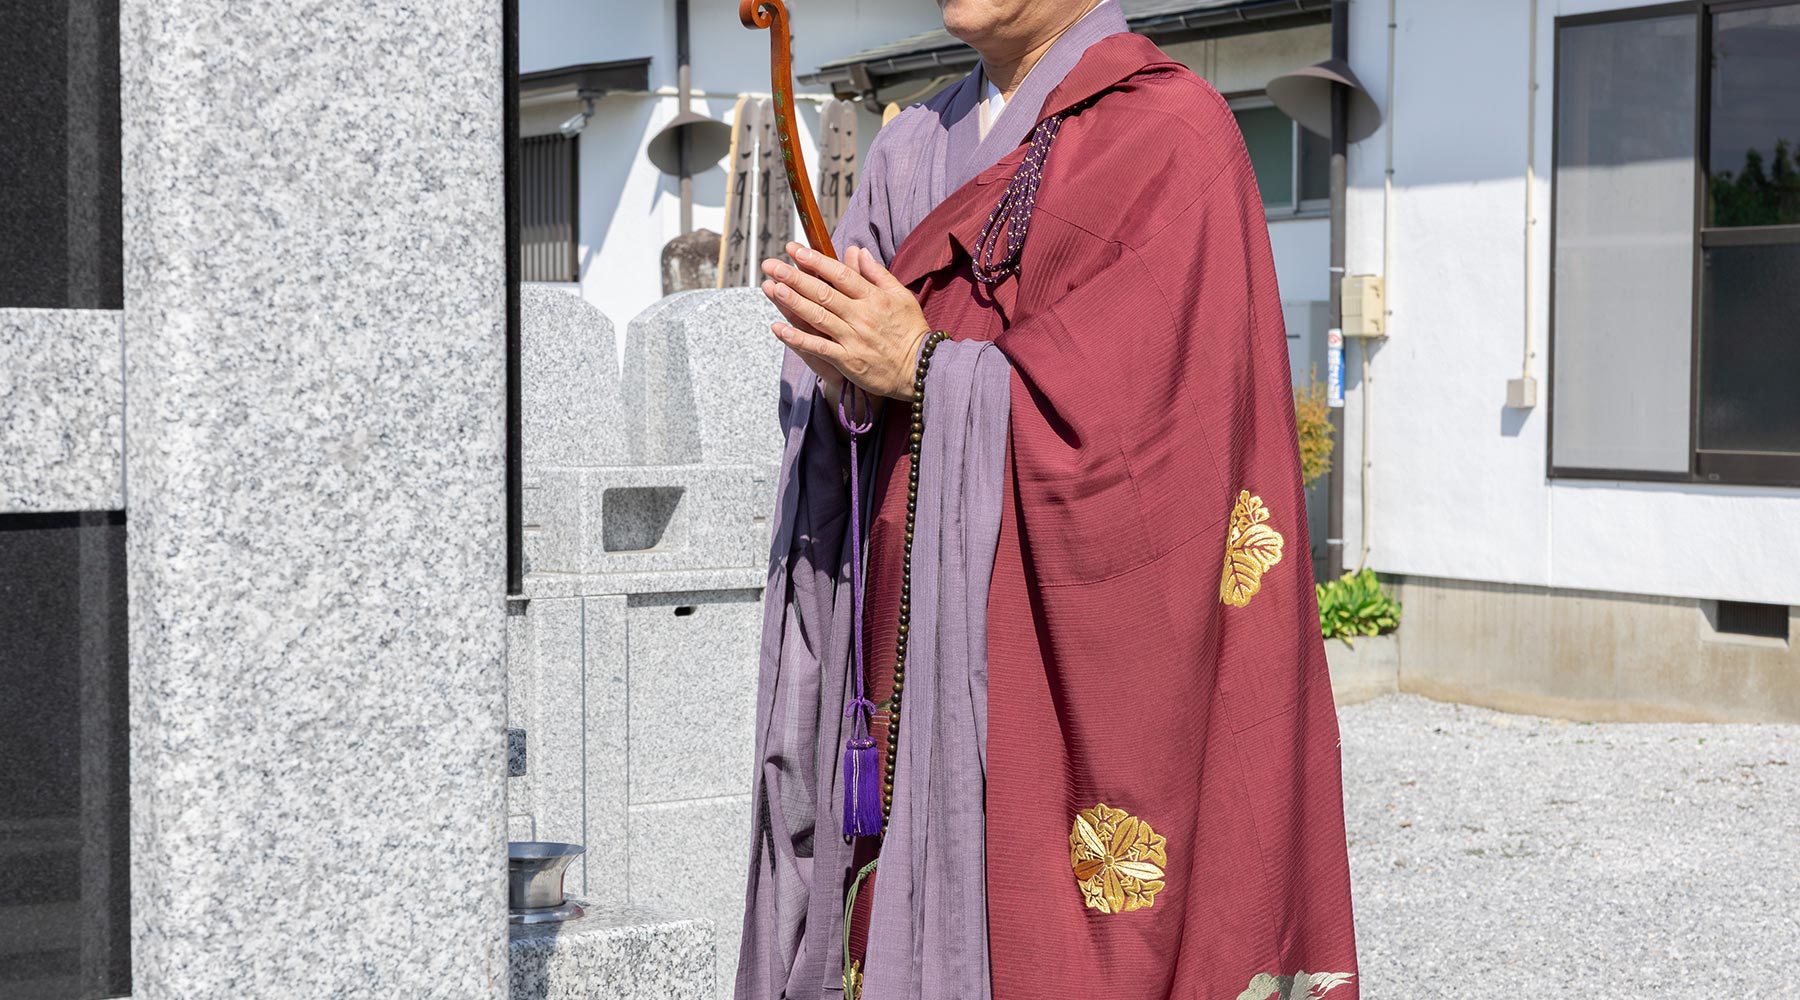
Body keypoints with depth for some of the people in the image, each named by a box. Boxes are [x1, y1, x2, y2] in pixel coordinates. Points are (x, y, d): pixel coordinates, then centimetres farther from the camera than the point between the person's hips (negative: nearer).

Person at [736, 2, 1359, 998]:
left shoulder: (1172, 133, -6)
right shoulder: (920, 150, 16)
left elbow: (1147, 412, -16)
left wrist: (925, 368, -15)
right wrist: (848, 377, -11)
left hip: (1076, 662, -6)